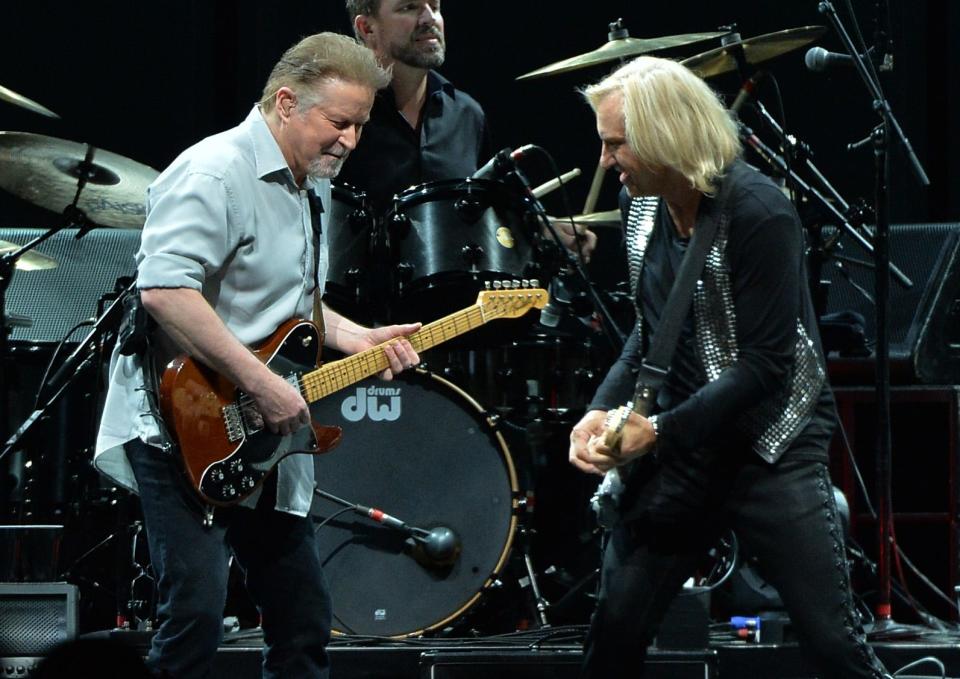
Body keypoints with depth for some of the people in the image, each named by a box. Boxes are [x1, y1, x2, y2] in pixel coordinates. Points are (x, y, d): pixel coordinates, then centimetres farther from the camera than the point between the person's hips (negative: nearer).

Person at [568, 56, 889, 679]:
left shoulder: (758, 213, -18)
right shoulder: (642, 206, 4)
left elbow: (766, 366, -20)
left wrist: (660, 433, -19)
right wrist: (603, 410, -1)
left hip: (772, 446, -6)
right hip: (678, 449, 6)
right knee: (616, 625, 2)